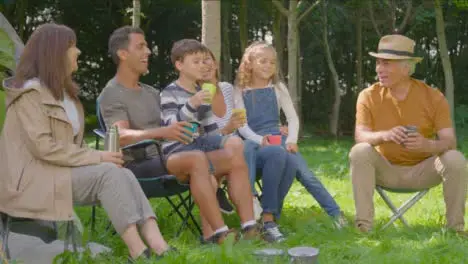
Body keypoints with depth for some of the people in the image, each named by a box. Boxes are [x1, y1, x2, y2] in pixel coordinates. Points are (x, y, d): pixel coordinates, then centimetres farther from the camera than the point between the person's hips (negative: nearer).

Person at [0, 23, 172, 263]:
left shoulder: (64, 91, 19)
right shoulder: (31, 91, -10)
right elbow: (43, 147, -20)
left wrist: (95, 157, -5)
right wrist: (96, 157, -19)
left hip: (61, 170, 8)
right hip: (35, 178, -8)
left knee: (123, 174, -17)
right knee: (109, 173, -26)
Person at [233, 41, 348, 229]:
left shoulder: (278, 88, 13)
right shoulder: (240, 91, 6)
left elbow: (292, 117, 8)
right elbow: (241, 124, -4)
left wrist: (291, 140, -11)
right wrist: (260, 139, -22)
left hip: (278, 138, 2)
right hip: (254, 141, -2)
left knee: (305, 174, -17)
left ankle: (335, 213, -18)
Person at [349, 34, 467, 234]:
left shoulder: (433, 97, -11)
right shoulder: (369, 96, -9)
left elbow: (450, 142, -17)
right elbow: (360, 137, -20)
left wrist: (427, 144, -41)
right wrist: (384, 135, -44)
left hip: (422, 170, 0)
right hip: (385, 169, 0)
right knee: (359, 152, -29)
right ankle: (363, 225, -27)